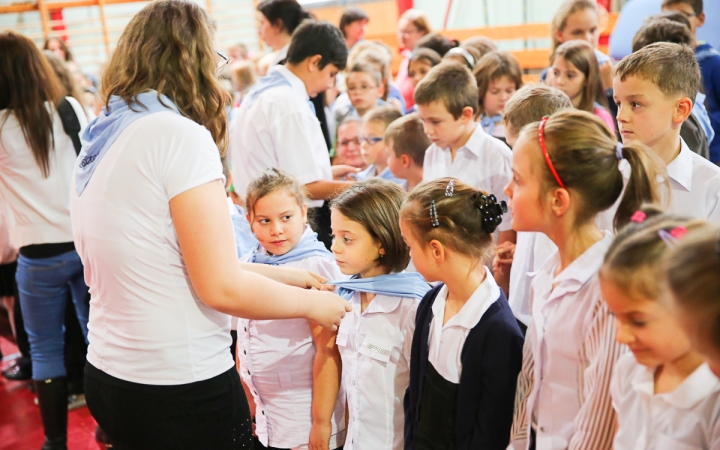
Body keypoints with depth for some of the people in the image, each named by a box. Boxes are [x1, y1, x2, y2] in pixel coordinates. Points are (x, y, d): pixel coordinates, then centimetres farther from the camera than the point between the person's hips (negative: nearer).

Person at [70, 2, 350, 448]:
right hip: (182, 390, -8)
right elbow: (221, 287, -19)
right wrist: (311, 303, -3)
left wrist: (278, 274, 14)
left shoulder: (101, 141, 7)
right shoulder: (180, 135, -17)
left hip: (107, 374, 8)